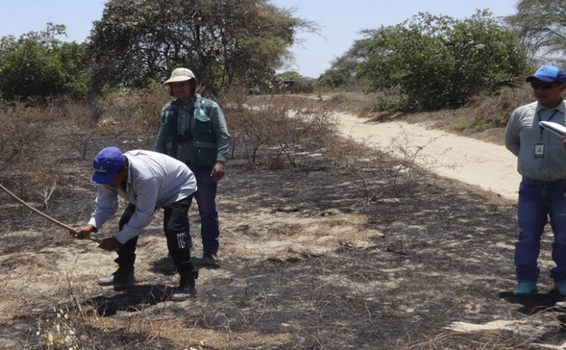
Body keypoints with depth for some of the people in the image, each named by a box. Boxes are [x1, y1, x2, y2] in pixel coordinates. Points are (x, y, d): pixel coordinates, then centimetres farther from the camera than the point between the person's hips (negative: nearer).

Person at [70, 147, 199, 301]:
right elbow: (105, 206, -15)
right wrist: (90, 226, -35)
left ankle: (187, 281, -16)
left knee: (173, 228, -26)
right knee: (126, 223, 3)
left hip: (179, 187, -8)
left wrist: (117, 240, -33)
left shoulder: (145, 177, -45)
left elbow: (144, 215, -36)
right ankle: (125, 273, 19)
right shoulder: (109, 174, -23)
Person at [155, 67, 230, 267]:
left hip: (203, 168, -4)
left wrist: (220, 161, -15)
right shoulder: (168, 110, 14)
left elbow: (223, 136, -4)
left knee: (207, 211, -2)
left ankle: (210, 252, 8)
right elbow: (161, 142, 19)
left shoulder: (209, 108, 0)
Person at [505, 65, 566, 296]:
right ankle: (526, 279, 20)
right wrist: (532, 159, 9)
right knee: (528, 235, 8)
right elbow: (511, 142, 16)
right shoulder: (522, 114, 1)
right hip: (531, 187, 2)